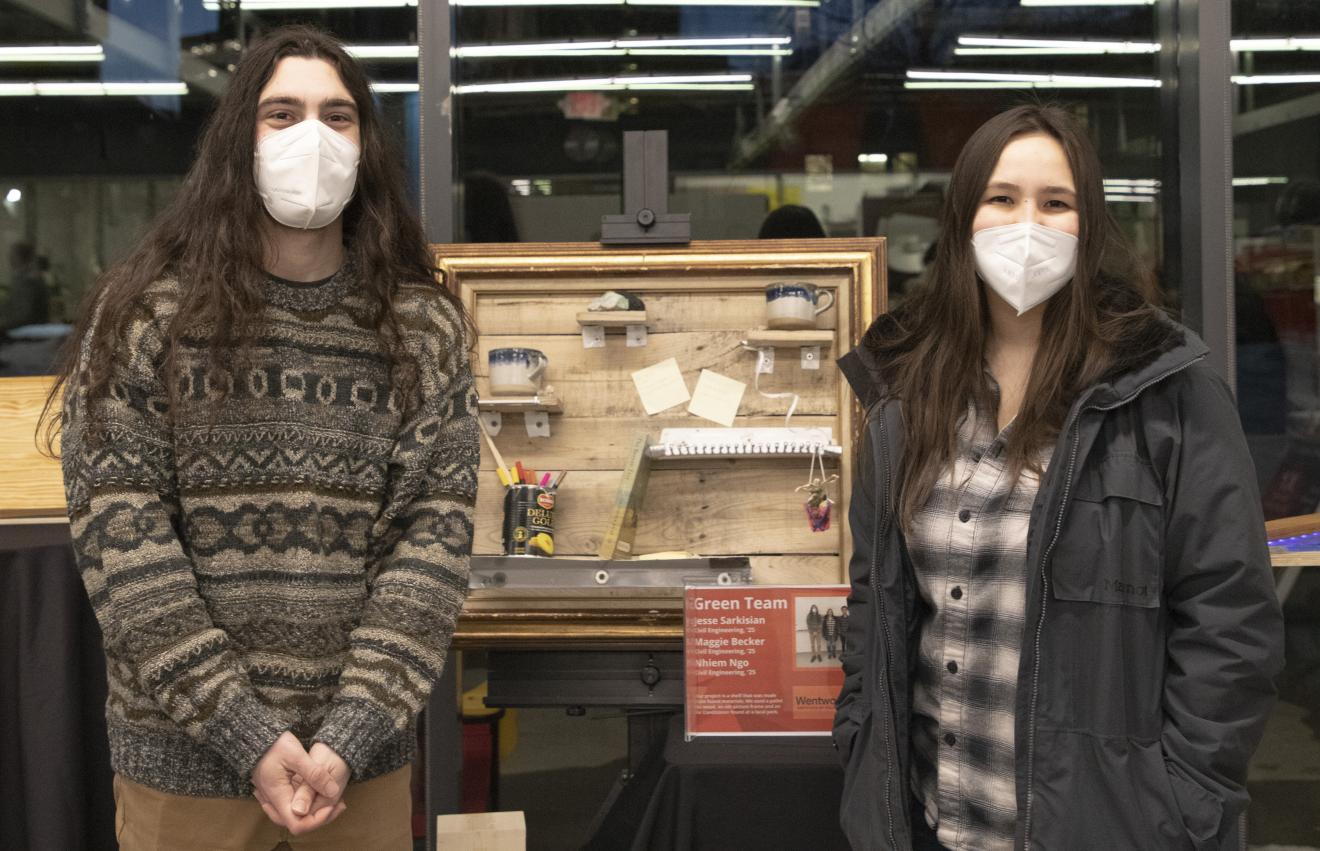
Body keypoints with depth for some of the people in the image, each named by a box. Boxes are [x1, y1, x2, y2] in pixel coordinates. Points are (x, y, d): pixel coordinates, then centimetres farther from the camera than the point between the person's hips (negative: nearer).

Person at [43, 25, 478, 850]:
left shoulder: (424, 328, 0)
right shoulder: (145, 315, -4)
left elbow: (436, 536, -5)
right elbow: (120, 540, -9)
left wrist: (350, 737, -13)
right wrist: (248, 738, -14)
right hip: (185, 759, -1)